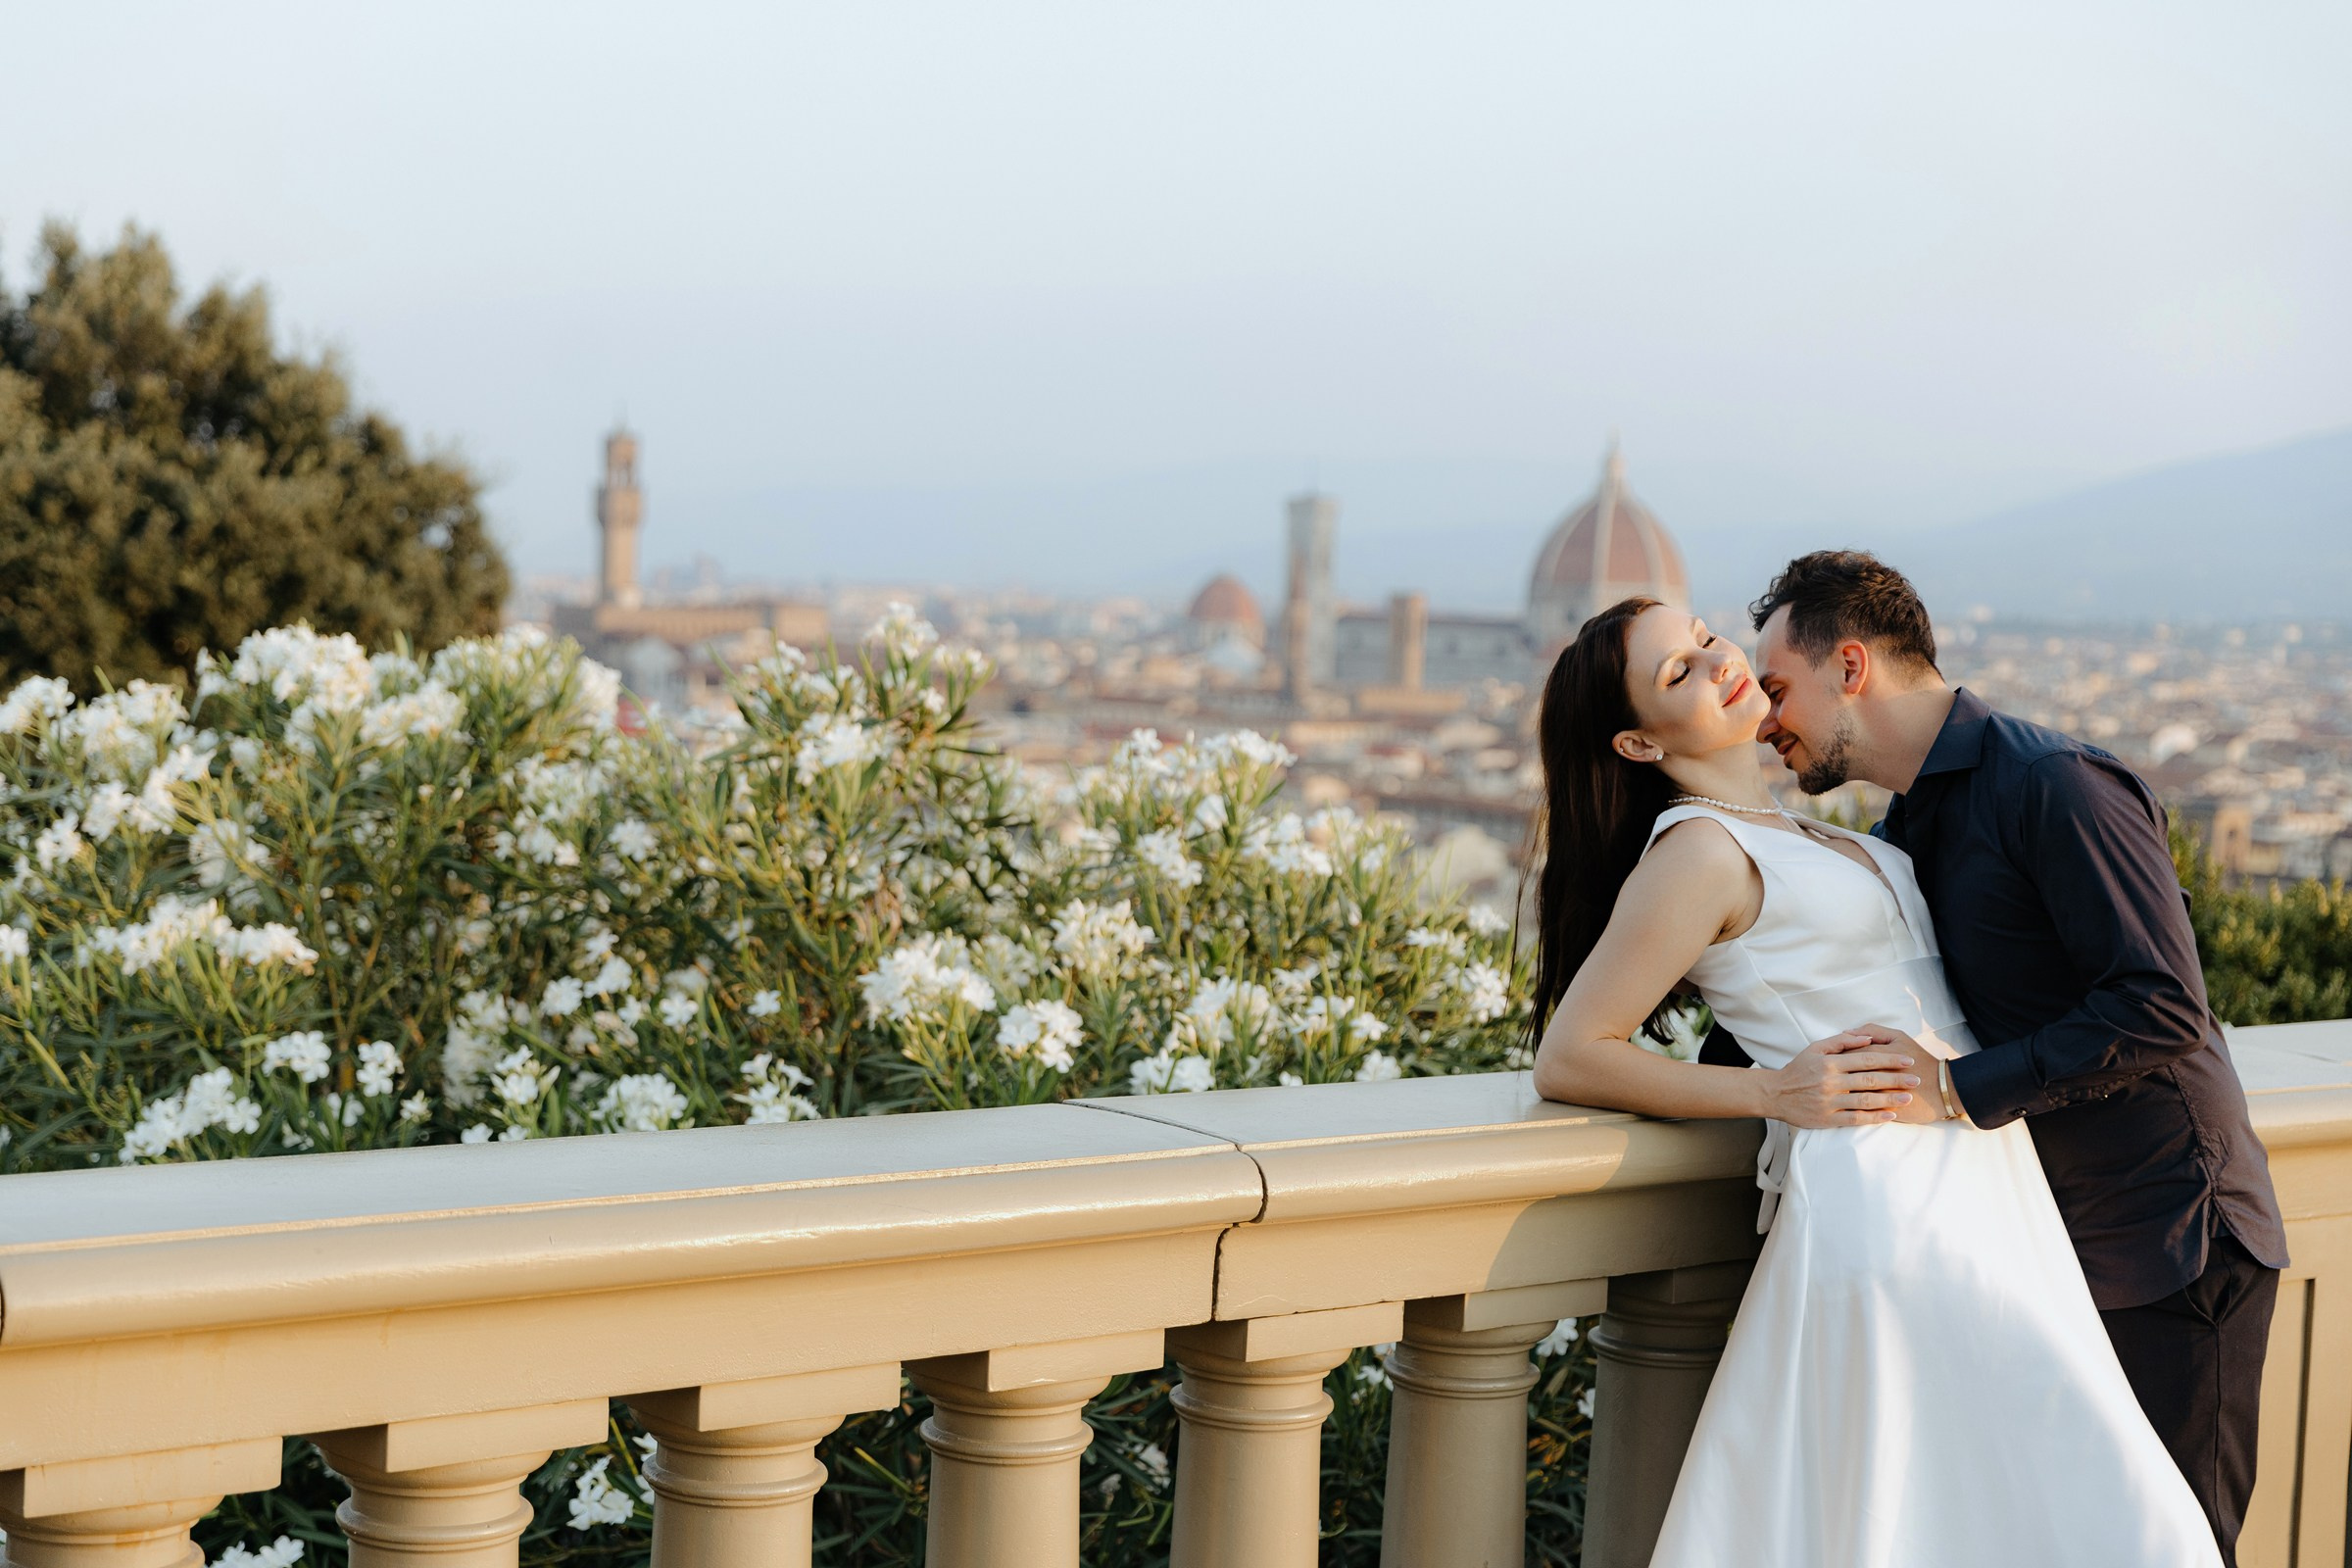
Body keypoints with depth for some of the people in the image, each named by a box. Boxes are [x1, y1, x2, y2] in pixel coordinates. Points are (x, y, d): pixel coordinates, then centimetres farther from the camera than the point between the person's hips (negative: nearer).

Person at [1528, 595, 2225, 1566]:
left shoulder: (1781, 834, 18)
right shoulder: (1697, 851, -9)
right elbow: (1567, 1061, -12)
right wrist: (1774, 1094, -16)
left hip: (1971, 1186, 9)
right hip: (1888, 1194, -9)